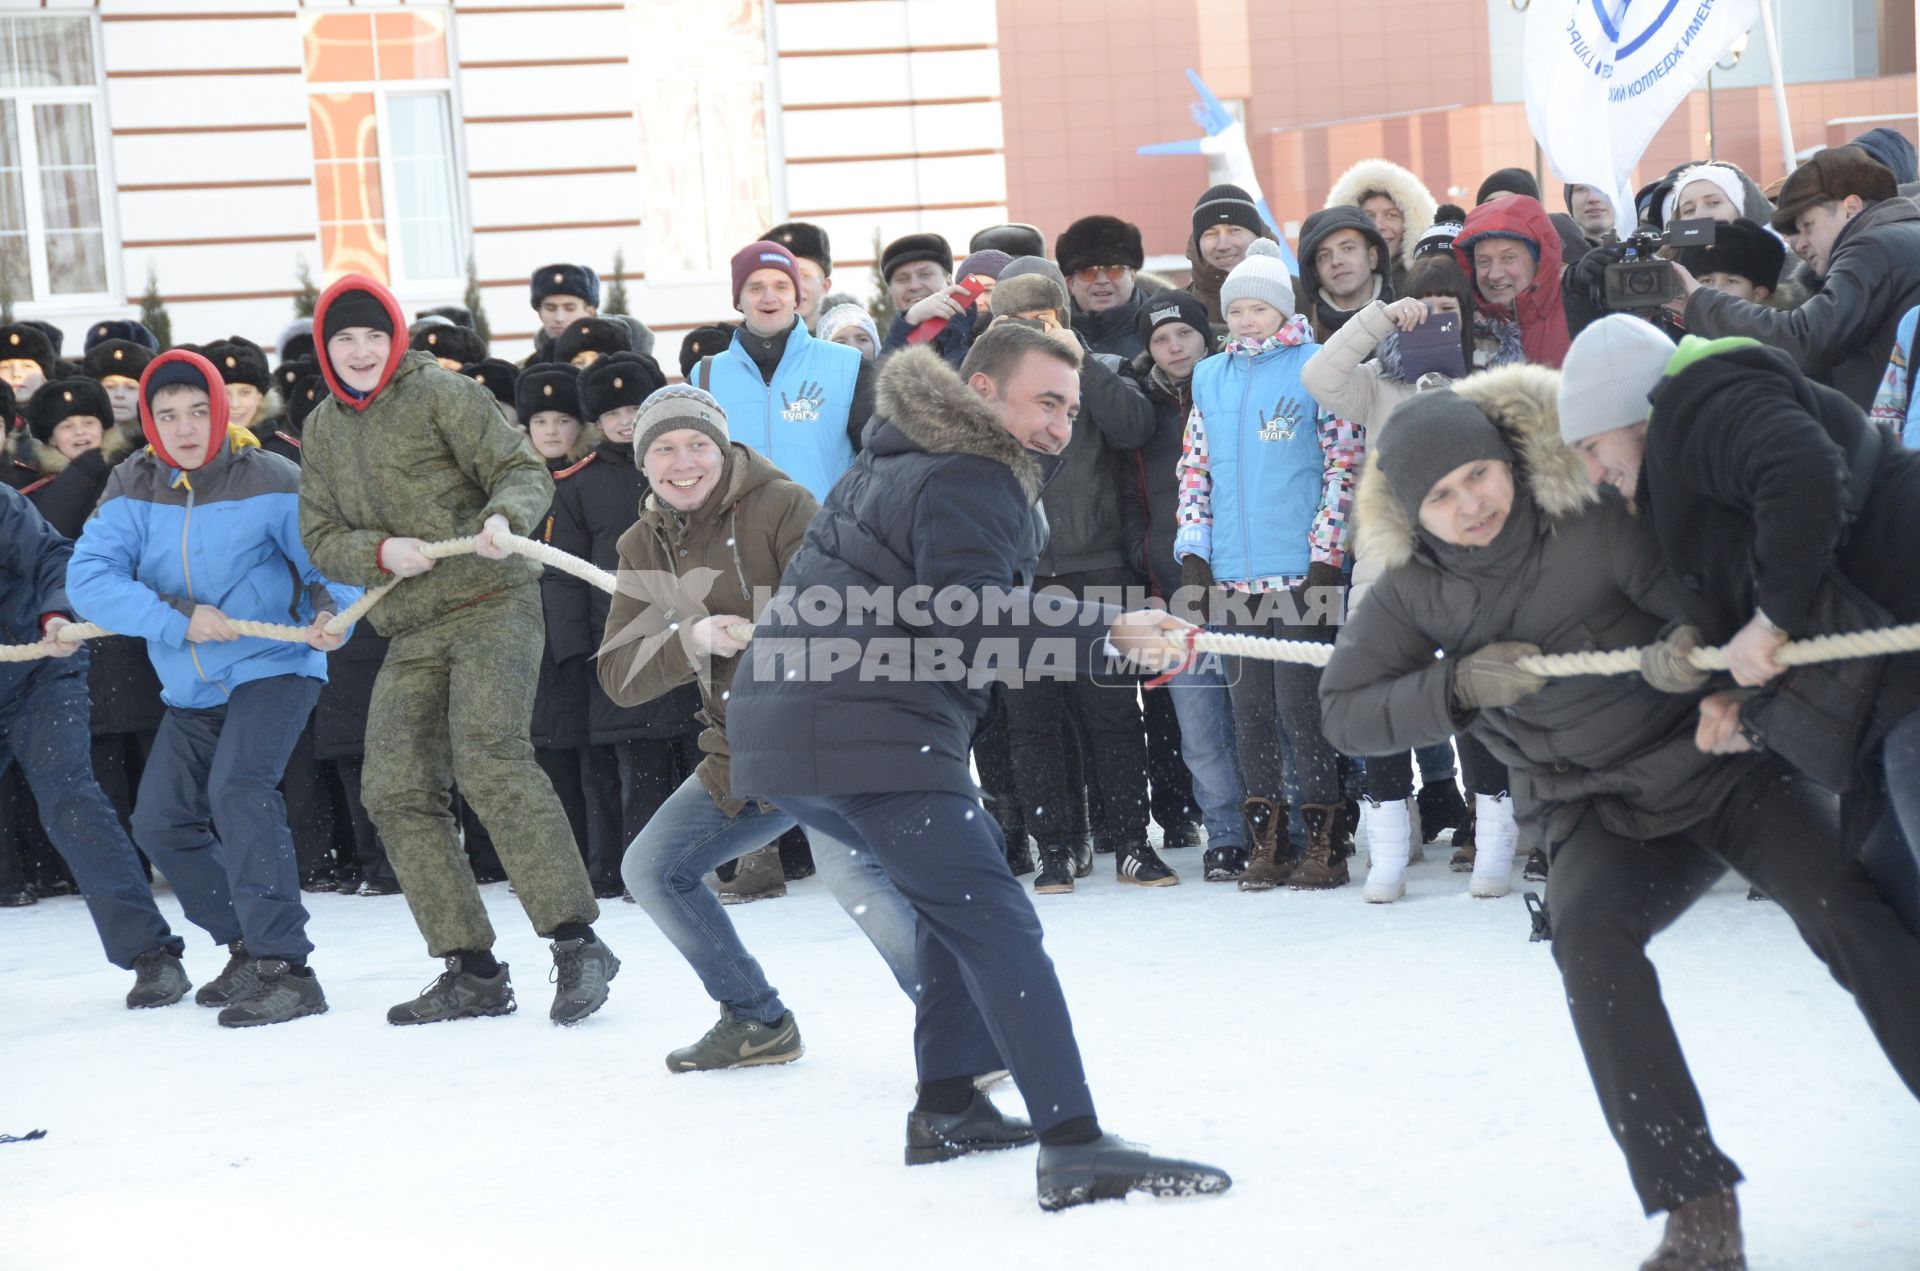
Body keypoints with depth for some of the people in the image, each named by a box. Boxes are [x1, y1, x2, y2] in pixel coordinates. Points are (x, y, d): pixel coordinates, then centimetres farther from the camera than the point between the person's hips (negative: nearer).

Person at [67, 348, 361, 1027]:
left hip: (273, 667, -6)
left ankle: (286, 969, -28)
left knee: (238, 790, -27)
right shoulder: (133, 489, -4)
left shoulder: (269, 481, -13)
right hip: (191, 691, 6)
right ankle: (249, 949, 28)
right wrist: (179, 619, -26)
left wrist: (331, 612, -30)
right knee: (160, 822, 10)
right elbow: (89, 578, -15)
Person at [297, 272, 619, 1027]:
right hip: (410, 633, 7)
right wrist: (381, 551, -11)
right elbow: (322, 538, 10)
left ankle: (576, 942, -23)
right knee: (396, 792, 0)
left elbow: (524, 469, -5)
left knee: (488, 757, -24)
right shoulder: (323, 430, 15)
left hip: (493, 605, -7)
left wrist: (505, 516, -27)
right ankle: (473, 972, 5)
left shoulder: (441, 393, -2)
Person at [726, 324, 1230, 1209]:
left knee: (962, 876, 25)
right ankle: (1075, 1150, -23)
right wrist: (1108, 631, -14)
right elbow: (972, 627, -18)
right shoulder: (968, 483, -8)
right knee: (994, 922, -14)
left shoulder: (899, 465, 25)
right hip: (866, 738, -10)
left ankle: (946, 1104, 25)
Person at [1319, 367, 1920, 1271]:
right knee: (1589, 936, -28)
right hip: (1603, 815, 2)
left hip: (1724, 764, -2)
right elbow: (1345, 711, -4)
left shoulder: (1592, 520, -17)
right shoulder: (1416, 585, -6)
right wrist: (1459, 686, -19)